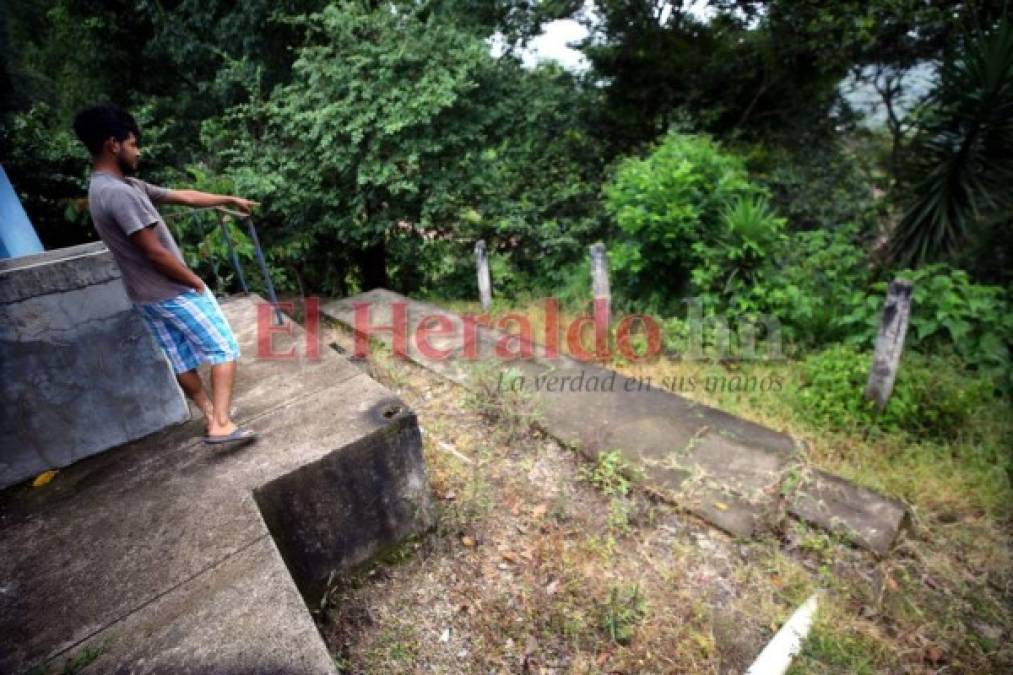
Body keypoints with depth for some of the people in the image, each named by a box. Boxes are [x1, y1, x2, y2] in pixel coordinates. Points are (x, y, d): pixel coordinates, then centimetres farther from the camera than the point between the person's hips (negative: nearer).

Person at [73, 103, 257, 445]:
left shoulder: (123, 186, 9)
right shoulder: (119, 193, -23)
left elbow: (181, 195, 13)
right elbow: (155, 252, -24)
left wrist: (229, 199, 17)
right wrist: (196, 283, -13)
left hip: (146, 296, 10)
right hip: (174, 292, -10)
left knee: (181, 360, 14)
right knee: (224, 348, -3)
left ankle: (211, 417, 26)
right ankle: (221, 424, -7)